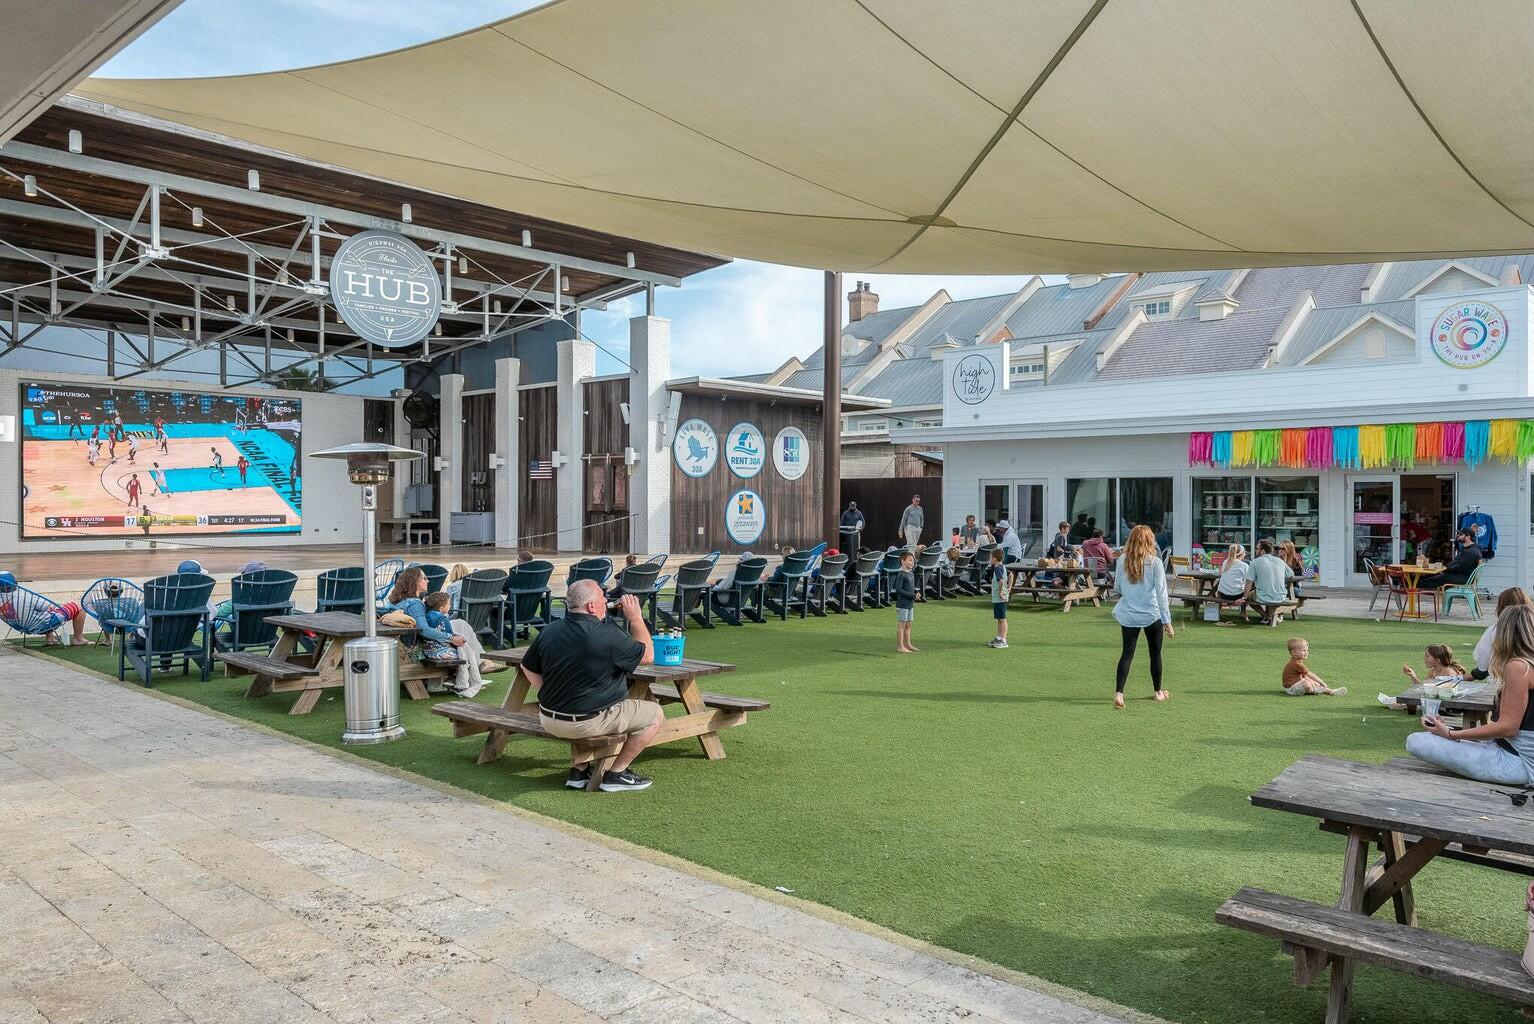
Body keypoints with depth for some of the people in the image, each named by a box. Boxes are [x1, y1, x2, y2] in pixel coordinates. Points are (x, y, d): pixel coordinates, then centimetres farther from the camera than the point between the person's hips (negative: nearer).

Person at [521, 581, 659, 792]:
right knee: (655, 714, 6)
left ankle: (579, 770, 29)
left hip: (549, 721, 7)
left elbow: (528, 668, 12)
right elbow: (648, 655, -6)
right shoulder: (608, 636, -20)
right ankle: (616, 774, 10)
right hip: (588, 723, -7)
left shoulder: (549, 631, -1)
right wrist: (635, 617, 1)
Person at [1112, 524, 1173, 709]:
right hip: (1152, 615, -2)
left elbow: (1117, 588, 8)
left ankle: (1118, 692, -10)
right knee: (1155, 653, 16)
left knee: (1127, 654, 4)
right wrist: (1167, 620, -5)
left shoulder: (1122, 560, -2)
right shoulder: (1155, 562, -10)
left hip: (1128, 615, 2)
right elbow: (1161, 593, -9)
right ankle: (1158, 692, 30)